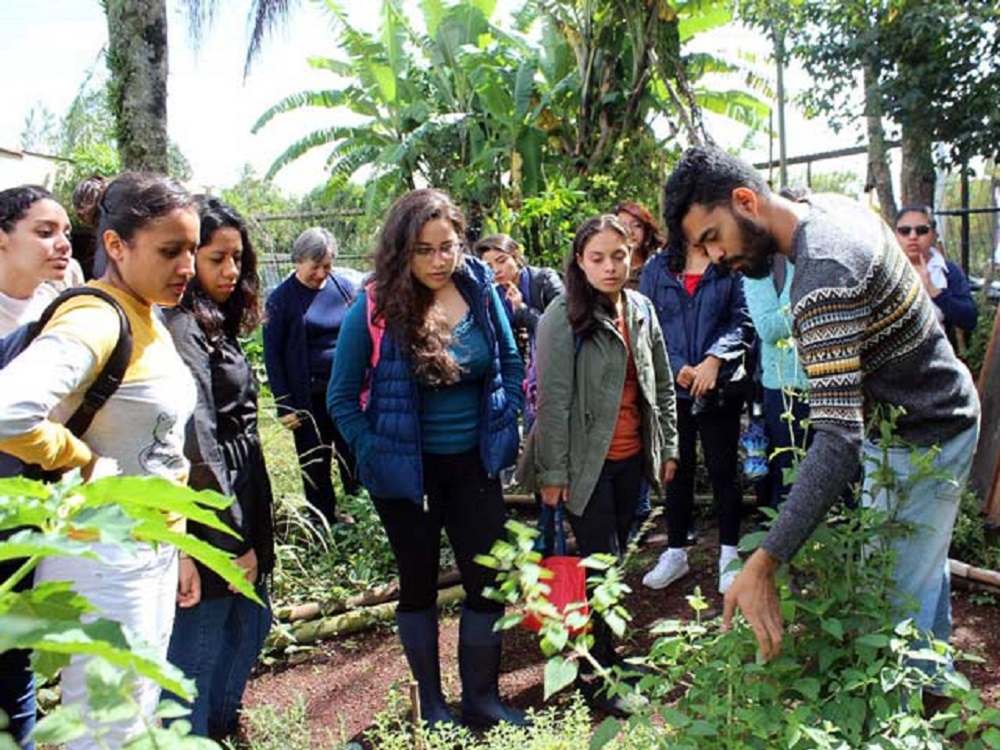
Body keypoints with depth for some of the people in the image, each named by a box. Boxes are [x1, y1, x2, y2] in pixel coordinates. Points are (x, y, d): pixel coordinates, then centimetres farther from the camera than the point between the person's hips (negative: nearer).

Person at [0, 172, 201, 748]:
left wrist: (180, 548, 16)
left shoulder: (149, 321, 8)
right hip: (105, 558, -9)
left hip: (154, 551, 9)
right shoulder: (94, 320, -20)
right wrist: (83, 463, -20)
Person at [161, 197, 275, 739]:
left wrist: (251, 528, 17)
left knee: (251, 624, 23)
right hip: (214, 523, -10)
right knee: (199, 650, 4)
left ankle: (221, 724, 41)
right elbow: (196, 441, -22)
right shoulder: (184, 329, -17)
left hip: (241, 505, 10)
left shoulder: (215, 325, 12)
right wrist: (230, 540, -18)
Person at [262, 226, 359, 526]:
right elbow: (272, 354, -3)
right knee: (315, 463, 9)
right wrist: (284, 404, -6)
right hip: (309, 397, -2)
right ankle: (326, 521, 25)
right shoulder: (282, 298, -6)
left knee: (355, 455, 8)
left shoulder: (345, 286, 2)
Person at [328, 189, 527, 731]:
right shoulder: (374, 310, -15)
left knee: (488, 581, 8)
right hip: (407, 474, -2)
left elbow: (511, 363, 9)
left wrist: (506, 425, 2)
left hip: (474, 464, 3)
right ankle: (431, 702, 34)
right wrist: (375, 455, -11)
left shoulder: (481, 291, -6)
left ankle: (482, 699, 29)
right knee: (419, 585, 14)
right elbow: (342, 398, -6)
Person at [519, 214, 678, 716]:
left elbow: (662, 385, 12)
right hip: (587, 461, -6)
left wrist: (668, 447, 10)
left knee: (613, 557, 16)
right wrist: (553, 472, -15)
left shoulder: (641, 309, 5)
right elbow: (553, 399, -15)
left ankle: (605, 652, 33)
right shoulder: (563, 317, -13)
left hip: (631, 457, 6)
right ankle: (598, 674, 15)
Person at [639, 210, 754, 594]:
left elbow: (742, 321, -5)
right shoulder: (657, 268, 7)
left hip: (721, 386, -2)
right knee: (677, 469, 12)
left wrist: (714, 360, -17)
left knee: (722, 469, 6)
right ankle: (675, 552, 25)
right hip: (671, 386, 2)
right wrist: (677, 367, -10)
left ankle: (729, 555, 21)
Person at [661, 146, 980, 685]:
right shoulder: (834, 206, -4)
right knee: (923, 568, 25)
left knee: (894, 605, -4)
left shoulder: (823, 278, -35)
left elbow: (838, 440, -41)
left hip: (920, 446, -10)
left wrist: (763, 565, -45)